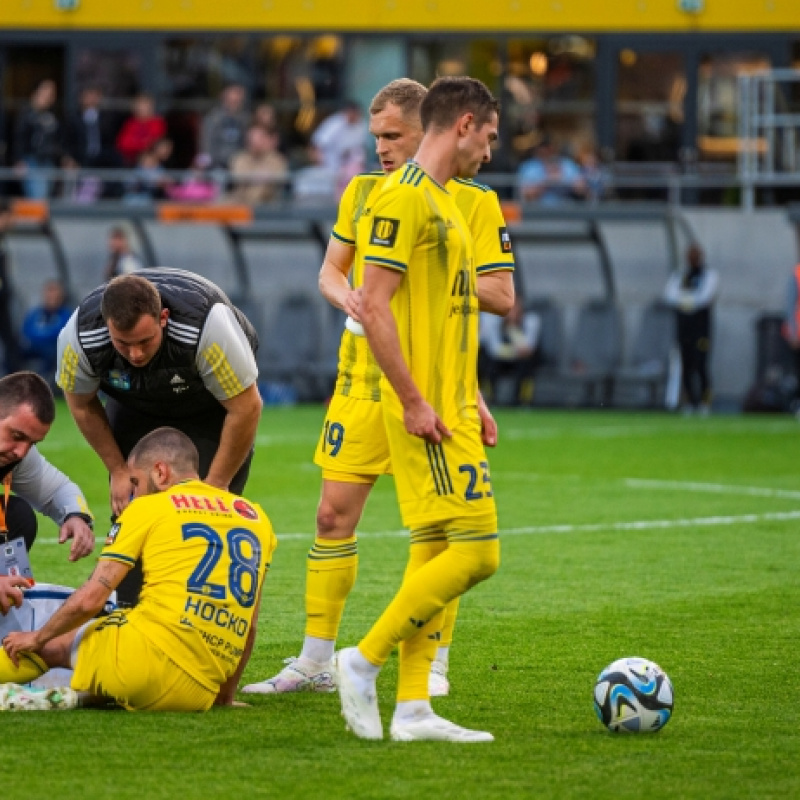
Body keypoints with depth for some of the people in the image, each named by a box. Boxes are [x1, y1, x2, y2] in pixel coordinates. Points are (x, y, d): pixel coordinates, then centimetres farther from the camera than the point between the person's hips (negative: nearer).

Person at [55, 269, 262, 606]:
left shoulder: (207, 326, -42)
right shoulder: (80, 337, -33)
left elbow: (246, 407, -27)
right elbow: (82, 404, -9)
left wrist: (215, 487, -20)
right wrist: (118, 470, -6)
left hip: (213, 409, -3)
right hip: (135, 409, 3)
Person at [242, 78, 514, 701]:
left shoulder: (474, 202, -3)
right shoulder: (362, 193, 10)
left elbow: (502, 295, -6)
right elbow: (331, 269, 17)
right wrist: (347, 296, -6)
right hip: (363, 376, 4)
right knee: (334, 514, 2)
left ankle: (433, 664, 10)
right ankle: (315, 662, 10)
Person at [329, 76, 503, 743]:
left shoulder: (443, 201, 18)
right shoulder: (405, 197, -13)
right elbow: (375, 307, -19)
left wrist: (471, 398, 19)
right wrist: (414, 402, -20)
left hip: (449, 408, 10)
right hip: (424, 411, -10)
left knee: (435, 551, 8)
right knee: (475, 550, -13)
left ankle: (412, 708, 9)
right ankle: (364, 661, -6)